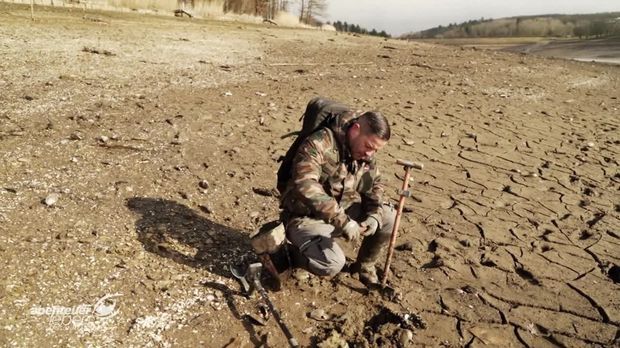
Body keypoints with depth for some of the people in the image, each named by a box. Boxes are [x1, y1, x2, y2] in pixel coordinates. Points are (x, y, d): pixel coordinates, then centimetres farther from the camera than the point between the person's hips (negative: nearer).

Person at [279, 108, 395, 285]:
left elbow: (375, 187, 11)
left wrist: (374, 217, -12)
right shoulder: (320, 143, -24)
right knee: (333, 264, -28)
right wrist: (342, 221, -38)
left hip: (342, 213, 7)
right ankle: (296, 252, 4)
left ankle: (364, 265, 14)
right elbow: (304, 186, -36)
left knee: (388, 217, -7)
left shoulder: (367, 156, 0)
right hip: (306, 218, -7)